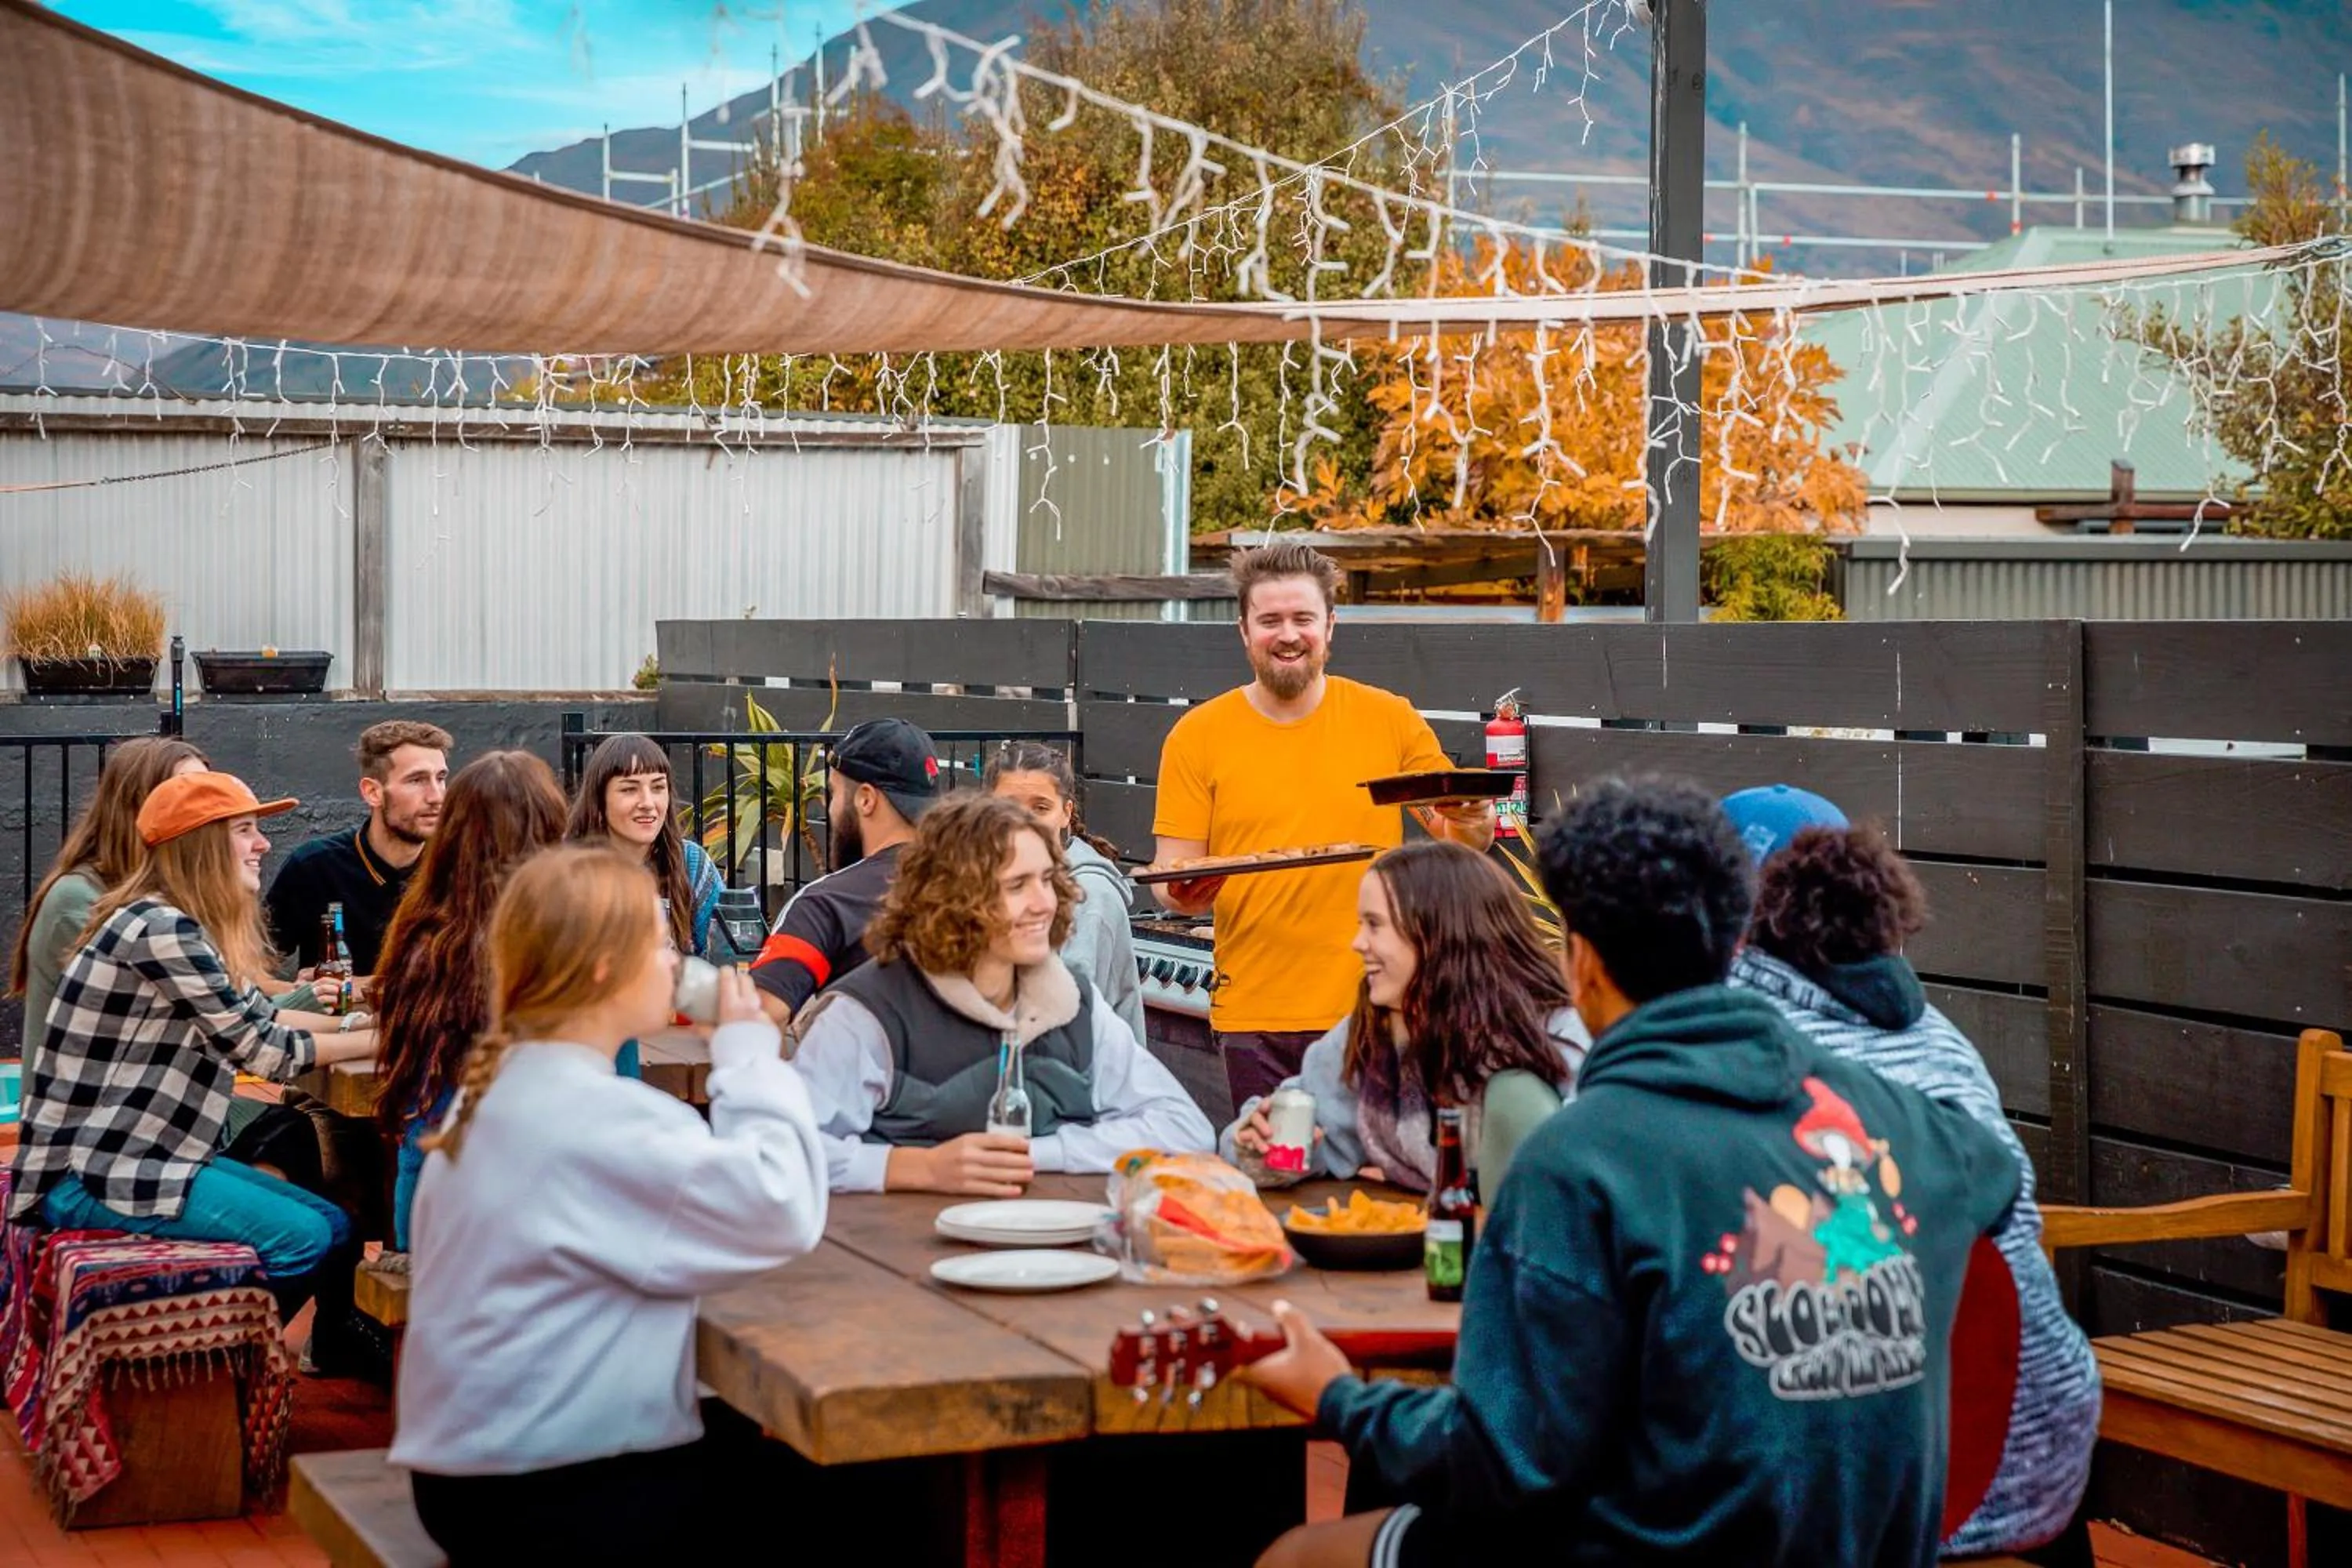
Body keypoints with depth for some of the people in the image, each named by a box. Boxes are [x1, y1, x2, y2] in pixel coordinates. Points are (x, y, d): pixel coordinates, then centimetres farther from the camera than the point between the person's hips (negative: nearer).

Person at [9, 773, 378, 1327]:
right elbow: (263, 1049, -17)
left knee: (334, 1227, 5)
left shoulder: (181, 927, 13)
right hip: (92, 1174, -10)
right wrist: (382, 1039, -8)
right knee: (304, 1238, -15)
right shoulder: (159, 929, -18)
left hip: (145, 1153, 10)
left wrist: (359, 1021, 4)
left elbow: (258, 1018, 15)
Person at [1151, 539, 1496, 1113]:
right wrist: (1184, 892, -18)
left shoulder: (1390, 720, 4)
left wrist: (1474, 825, -11)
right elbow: (1172, 881, 4)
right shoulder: (1197, 736, 3)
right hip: (1252, 1016, 0)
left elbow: (1461, 841, 11)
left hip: (1370, 1012, 0)